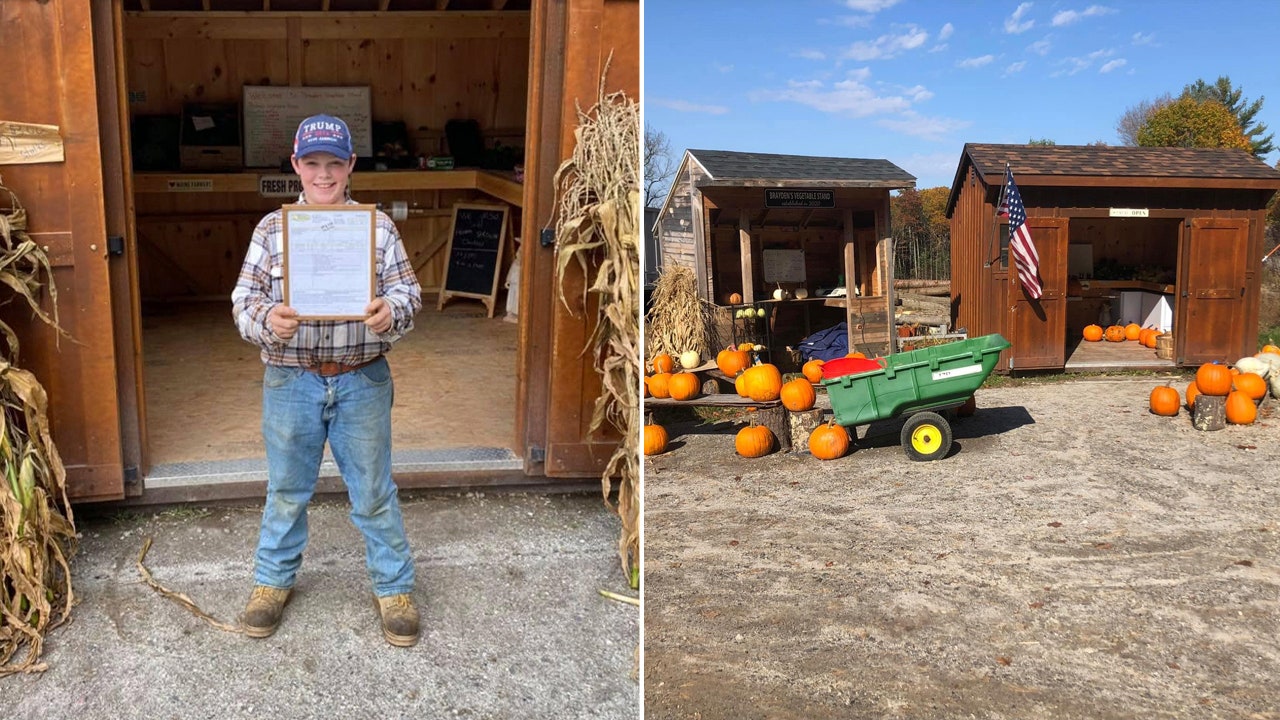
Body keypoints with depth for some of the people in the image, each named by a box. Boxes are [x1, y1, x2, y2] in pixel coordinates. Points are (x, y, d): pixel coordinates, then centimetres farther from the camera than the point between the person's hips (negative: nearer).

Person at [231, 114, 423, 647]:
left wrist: (390, 313, -26)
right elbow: (243, 298, -2)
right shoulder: (271, 228, 1)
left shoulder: (378, 226, -1)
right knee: (286, 491, 17)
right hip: (291, 381, 1)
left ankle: (393, 587, 27)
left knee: (374, 491, 10)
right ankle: (273, 579, 38)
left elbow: (407, 292, -3)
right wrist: (266, 319, -25)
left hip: (362, 382, -1)